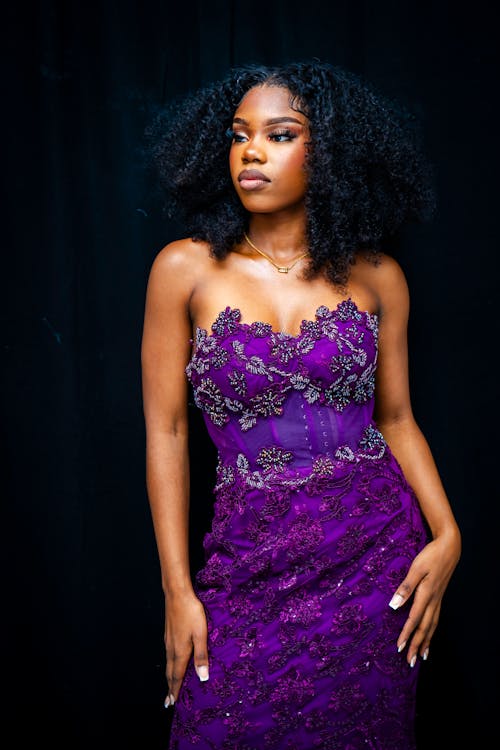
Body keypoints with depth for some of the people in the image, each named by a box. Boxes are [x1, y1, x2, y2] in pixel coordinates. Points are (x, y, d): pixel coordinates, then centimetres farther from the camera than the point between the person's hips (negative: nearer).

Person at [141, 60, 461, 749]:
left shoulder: (376, 274, 0)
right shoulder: (187, 269, -5)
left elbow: (395, 418, 7)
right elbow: (167, 430, -3)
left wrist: (447, 534, -6)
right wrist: (178, 590, -4)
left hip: (377, 547, 2)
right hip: (253, 557, -1)